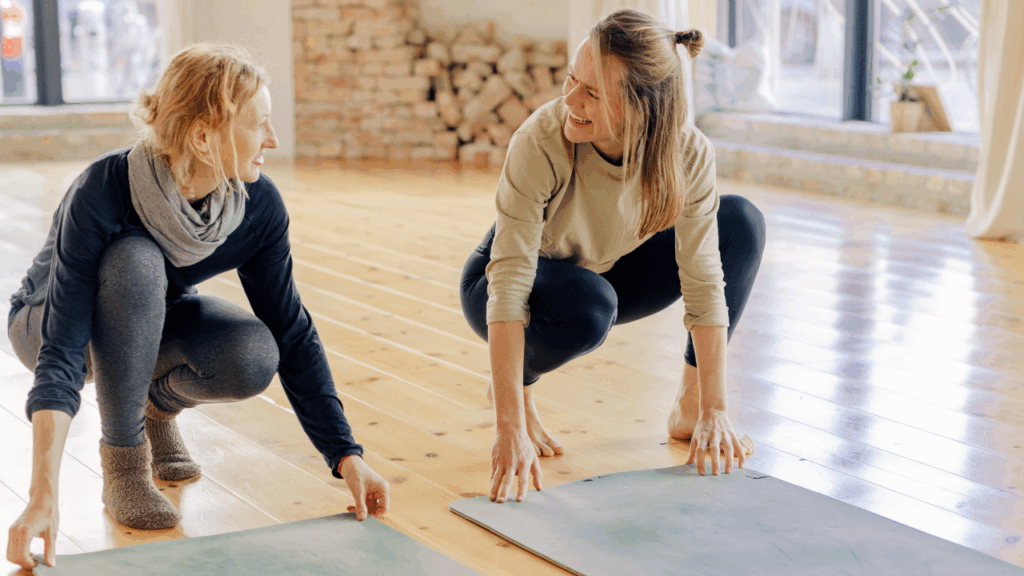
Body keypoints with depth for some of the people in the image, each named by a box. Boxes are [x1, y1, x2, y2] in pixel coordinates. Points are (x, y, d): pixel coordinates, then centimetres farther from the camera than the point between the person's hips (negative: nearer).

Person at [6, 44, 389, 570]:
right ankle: (122, 464, -20)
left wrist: (346, 457, -20)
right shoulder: (102, 192, -35)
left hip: (150, 323, 4)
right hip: (48, 322, -3)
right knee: (137, 262, -37)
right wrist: (43, 497, -48)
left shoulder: (259, 205, -22)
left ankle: (160, 401, 6)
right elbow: (62, 351, -40)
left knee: (254, 357, -29)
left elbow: (291, 333, -14)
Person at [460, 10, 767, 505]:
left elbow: (703, 281, -20)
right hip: (528, 284, -4)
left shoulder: (688, 153, -25)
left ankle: (690, 407, -4)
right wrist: (512, 431, -42)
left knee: (742, 221, -13)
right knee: (588, 305, -38)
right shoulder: (541, 143, -35)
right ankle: (517, 385, -4)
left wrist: (714, 412, -24)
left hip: (609, 273, 4)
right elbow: (508, 287, -37)